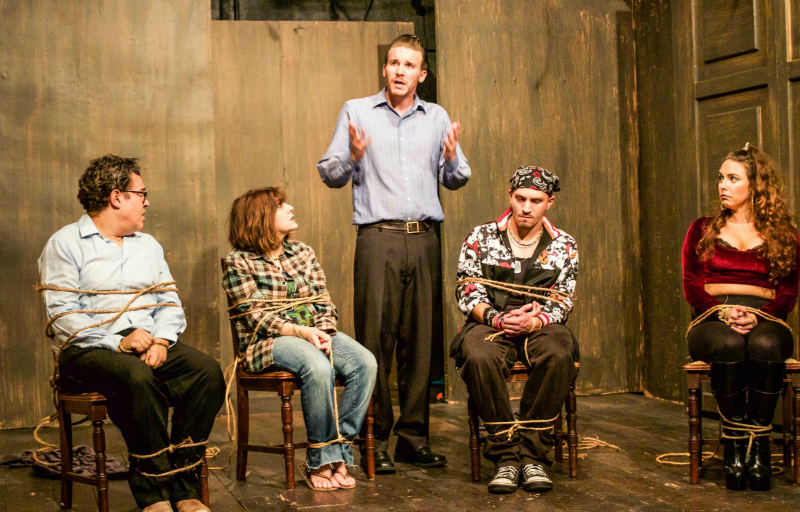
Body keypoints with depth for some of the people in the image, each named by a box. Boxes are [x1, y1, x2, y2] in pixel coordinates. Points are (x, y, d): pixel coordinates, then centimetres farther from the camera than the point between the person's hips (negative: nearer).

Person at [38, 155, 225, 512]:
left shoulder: (148, 245, 23)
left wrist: (161, 341, -8)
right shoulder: (65, 244, 3)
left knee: (207, 370, -24)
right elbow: (63, 315, -8)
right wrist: (118, 343, -19)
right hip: (90, 350, -5)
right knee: (137, 377, -38)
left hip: (152, 345, 5)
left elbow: (170, 303, 15)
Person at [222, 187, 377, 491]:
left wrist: (323, 332, -12)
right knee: (317, 366, -36)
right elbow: (256, 316, -10)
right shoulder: (239, 262, -2)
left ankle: (338, 453, -20)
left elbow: (324, 303, 10)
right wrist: (301, 331, -23)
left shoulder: (303, 253, 14)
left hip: (313, 333, 6)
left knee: (365, 363, -23)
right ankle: (320, 461, -23)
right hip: (267, 341, -5)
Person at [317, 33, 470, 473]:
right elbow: (329, 174, 7)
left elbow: (457, 181, 18)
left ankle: (413, 438, 10)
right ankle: (375, 441, 0)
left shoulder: (437, 118, 16)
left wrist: (451, 160, -3)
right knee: (375, 340, -6)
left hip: (424, 239, 3)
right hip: (378, 238, -3)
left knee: (421, 341, 2)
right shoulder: (356, 112, 9)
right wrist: (353, 156, -13)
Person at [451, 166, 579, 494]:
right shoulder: (480, 238, 6)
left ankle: (533, 454, -26)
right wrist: (497, 319, -17)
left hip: (540, 327, 1)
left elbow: (561, 304, 3)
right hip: (490, 324, 0)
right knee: (479, 356, -37)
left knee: (559, 355, -36)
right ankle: (506, 454, -28)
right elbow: (468, 294, 2)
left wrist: (533, 322, -19)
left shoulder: (564, 247, 8)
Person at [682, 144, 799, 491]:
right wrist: (722, 311, -12)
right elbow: (691, 287, 7)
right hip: (712, 321, 0)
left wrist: (756, 316, -14)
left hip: (765, 320, 0)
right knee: (729, 346, -37)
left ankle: (759, 442, -30)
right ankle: (733, 443, -31)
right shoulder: (702, 230, 18)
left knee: (765, 345, -38)